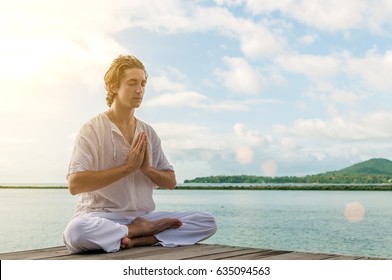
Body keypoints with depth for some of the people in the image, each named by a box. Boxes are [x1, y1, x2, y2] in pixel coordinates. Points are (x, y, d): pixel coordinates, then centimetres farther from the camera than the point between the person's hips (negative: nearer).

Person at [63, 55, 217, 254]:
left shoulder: (148, 132, 11)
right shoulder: (92, 129, -5)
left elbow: (170, 182, 13)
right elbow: (74, 184, -17)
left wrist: (146, 168, -9)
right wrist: (128, 167, -18)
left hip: (143, 217, 4)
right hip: (102, 218, -4)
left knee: (207, 222, -11)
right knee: (76, 231, -39)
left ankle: (136, 239, -19)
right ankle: (141, 231, -14)